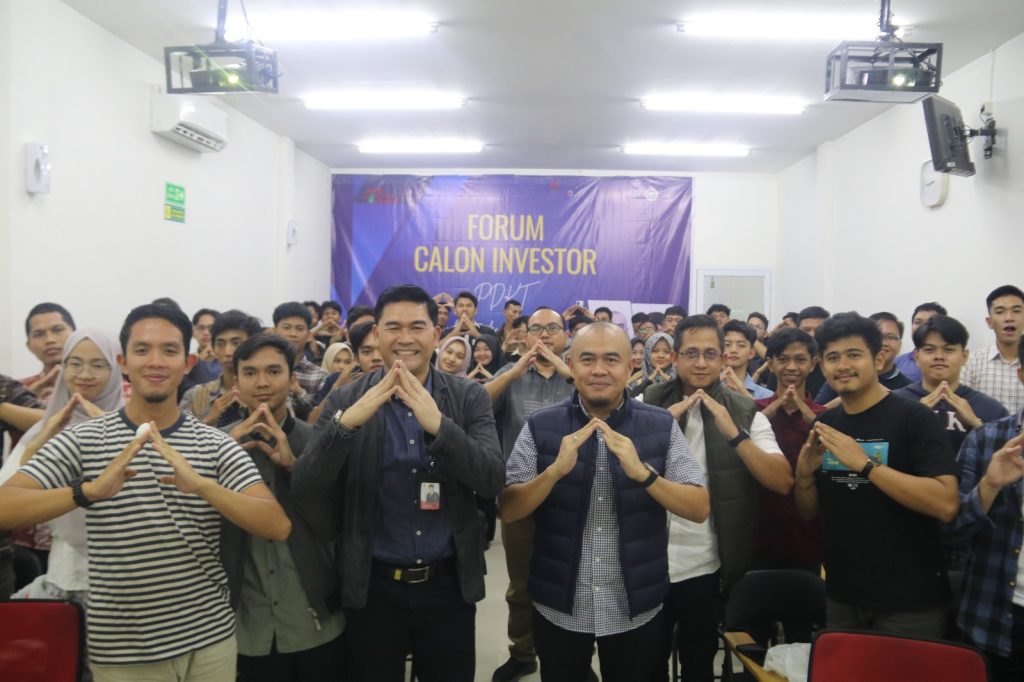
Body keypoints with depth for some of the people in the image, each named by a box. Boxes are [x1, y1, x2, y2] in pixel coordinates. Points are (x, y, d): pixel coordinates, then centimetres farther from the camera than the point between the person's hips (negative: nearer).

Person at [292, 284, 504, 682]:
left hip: (450, 583, 1)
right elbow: (304, 490, -13)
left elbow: (492, 480, -13)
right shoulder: (345, 402, -4)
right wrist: (346, 423, -29)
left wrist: (439, 424, -29)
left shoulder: (469, 397, -3)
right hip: (372, 586, 0)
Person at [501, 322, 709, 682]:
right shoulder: (540, 426, -6)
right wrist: (556, 469, -26)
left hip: (636, 609, 0)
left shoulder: (662, 426, -6)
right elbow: (508, 510, -8)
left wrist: (642, 472, -26)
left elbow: (699, 509, -9)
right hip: (558, 607, 0)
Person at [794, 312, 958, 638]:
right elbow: (811, 512, 10)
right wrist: (805, 474, -10)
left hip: (909, 601, -5)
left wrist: (865, 464, -27)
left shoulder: (914, 417, -12)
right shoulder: (825, 425, 4)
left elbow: (946, 504, -23)